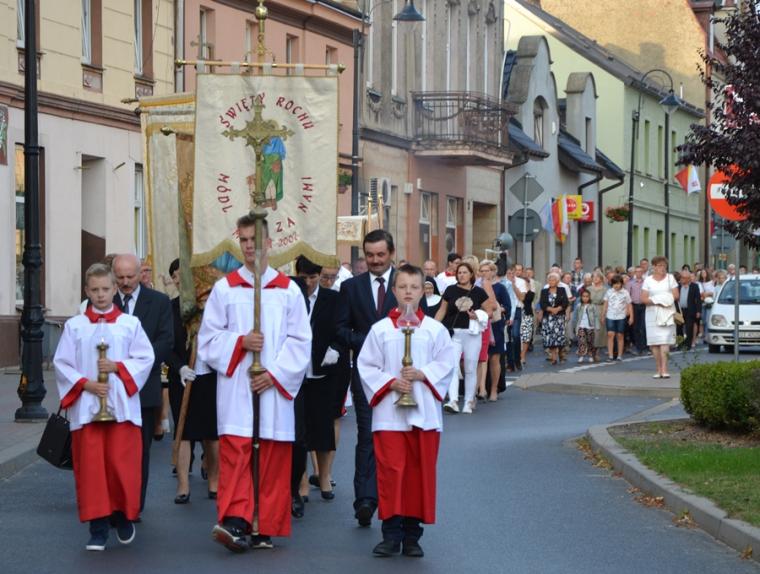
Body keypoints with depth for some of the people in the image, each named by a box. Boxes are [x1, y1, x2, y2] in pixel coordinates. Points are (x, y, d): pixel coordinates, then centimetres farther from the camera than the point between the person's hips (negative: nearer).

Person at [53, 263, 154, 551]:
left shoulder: (130, 323, 6)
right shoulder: (74, 326, 7)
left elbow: (146, 358, 3)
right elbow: (61, 364, 4)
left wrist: (118, 367, -10)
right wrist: (85, 384, -9)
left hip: (122, 407, -1)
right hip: (85, 406, 1)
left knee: (121, 463, -3)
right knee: (91, 466, -2)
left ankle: (124, 516, 18)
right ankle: (98, 528, 3)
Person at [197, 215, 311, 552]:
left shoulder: (288, 290, 7)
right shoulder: (224, 288, 8)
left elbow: (300, 341, 3)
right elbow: (209, 338, 6)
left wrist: (275, 373, -8)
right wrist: (240, 342, -11)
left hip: (274, 388, 1)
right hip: (235, 387, -1)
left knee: (272, 460, 0)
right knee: (234, 453, -11)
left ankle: (265, 528, 4)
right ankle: (234, 522, -20)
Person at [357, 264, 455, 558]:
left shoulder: (435, 330, 4)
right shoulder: (380, 329, 3)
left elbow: (446, 363, 2)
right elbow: (366, 366, 2)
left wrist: (422, 374, -13)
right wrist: (390, 382, -11)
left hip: (424, 413, 1)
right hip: (389, 412, -1)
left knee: (420, 473, 3)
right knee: (391, 471, -6)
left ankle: (412, 533, 12)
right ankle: (391, 533, 1)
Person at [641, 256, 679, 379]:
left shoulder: (670, 278, 10)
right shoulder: (648, 280, 8)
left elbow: (676, 295, 3)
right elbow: (643, 298, 0)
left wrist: (665, 299, -11)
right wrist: (656, 301, -13)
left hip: (667, 313, -1)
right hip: (652, 314, 1)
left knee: (665, 341, -12)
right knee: (654, 343, -2)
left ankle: (664, 369, -20)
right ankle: (659, 369, 5)